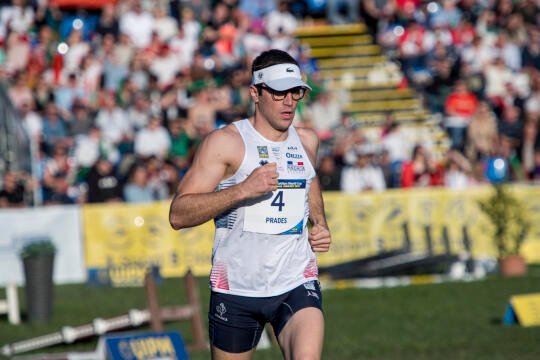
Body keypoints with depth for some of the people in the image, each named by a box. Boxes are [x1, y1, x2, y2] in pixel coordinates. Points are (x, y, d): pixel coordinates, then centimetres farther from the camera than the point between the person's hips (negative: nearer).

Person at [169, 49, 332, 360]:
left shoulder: (307, 141, 9)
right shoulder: (225, 142, -8)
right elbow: (179, 215, -15)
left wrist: (321, 225, 14)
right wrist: (243, 189, -25)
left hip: (297, 284, 2)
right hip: (236, 288, -2)